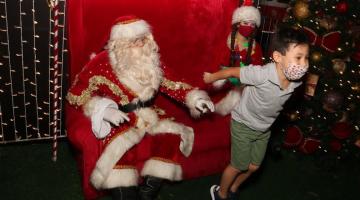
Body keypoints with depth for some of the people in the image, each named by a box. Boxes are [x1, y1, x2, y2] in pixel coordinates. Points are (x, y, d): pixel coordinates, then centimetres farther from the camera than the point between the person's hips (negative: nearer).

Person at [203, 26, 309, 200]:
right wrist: (211, 77, -6)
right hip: (243, 125, -6)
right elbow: (232, 72, -23)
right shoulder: (262, 74, -38)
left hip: (264, 128, 6)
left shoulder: (296, 81, -19)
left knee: (254, 166, 18)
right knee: (238, 166, 9)